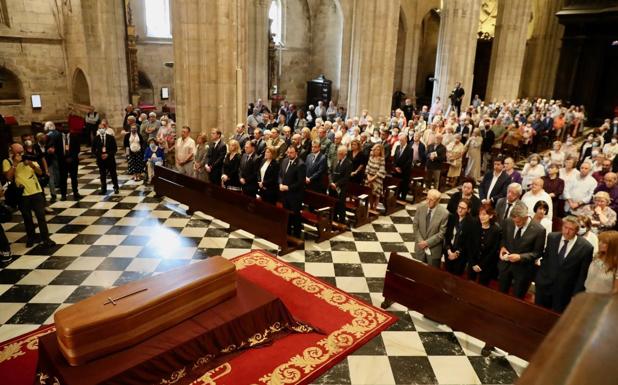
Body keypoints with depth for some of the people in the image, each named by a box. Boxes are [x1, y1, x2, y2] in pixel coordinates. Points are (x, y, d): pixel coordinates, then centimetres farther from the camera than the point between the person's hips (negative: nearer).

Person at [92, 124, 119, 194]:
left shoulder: (111, 138, -2)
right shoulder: (95, 138, 2)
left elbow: (115, 149, -2)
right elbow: (93, 150, 4)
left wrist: (108, 154, -13)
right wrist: (99, 155, -11)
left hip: (110, 158, -1)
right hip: (100, 159, 1)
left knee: (113, 174, 7)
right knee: (102, 175, 6)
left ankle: (116, 188, 21)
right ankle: (103, 189, 14)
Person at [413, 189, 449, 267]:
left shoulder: (444, 213, -17)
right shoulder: (420, 207, -6)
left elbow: (442, 233, -15)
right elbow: (415, 225, 0)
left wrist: (427, 242, -17)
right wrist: (420, 241, -10)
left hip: (434, 249, -3)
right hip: (420, 247, 3)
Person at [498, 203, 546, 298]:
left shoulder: (539, 230, -21)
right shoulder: (508, 222, -10)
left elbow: (538, 253, -11)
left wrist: (520, 257, -24)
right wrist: (502, 247, -11)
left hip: (523, 268, -3)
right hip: (506, 264, 3)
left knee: (517, 298, 15)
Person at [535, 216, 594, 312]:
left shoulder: (585, 247, -12)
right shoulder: (552, 237, -3)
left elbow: (583, 275, -6)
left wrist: (576, 295, -5)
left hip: (564, 291, -2)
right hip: (544, 284, 3)